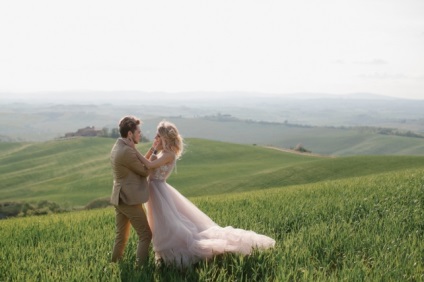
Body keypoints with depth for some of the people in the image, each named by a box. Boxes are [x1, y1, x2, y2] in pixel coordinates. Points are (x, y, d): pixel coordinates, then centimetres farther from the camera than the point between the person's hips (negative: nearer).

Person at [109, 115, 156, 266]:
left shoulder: (117, 147, 10)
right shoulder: (127, 151, -21)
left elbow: (140, 164, 15)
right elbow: (145, 171, -11)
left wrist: (152, 150, 8)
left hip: (120, 199, 10)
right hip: (130, 200, -10)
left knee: (121, 237, 17)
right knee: (145, 235, 1)